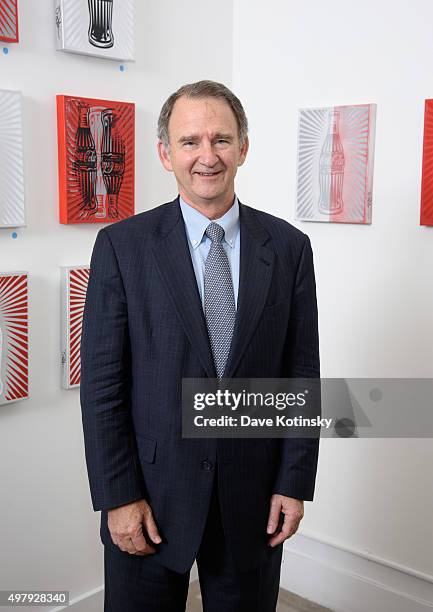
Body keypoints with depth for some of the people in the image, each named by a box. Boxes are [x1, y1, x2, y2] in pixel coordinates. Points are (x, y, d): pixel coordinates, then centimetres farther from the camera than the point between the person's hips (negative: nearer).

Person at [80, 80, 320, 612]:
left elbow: (302, 372, 1)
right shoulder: (122, 245, -7)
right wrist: (118, 497, -8)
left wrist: (294, 484, -2)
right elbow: (101, 382, -7)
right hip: (150, 492, -1)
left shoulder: (288, 246, -2)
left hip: (252, 497, 2)